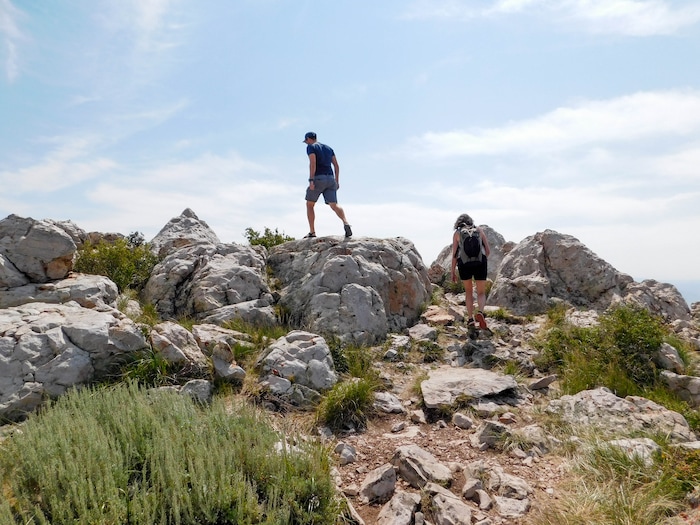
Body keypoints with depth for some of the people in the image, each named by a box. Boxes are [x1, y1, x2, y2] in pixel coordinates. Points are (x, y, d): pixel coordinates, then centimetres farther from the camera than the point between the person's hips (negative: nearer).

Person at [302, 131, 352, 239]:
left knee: (309, 204, 10)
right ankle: (345, 223, -33)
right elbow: (336, 165, 18)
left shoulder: (311, 147, 4)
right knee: (334, 206, -5)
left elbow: (312, 163, -13)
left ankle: (312, 232, 7)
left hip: (318, 178, -5)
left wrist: (311, 180, -17)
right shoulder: (328, 148, 24)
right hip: (330, 179, 5)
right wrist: (337, 181, 17)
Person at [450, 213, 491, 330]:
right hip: (480, 263, 0)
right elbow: (488, 250, 13)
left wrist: (453, 272, 12)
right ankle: (480, 312, -16)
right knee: (481, 293, 13)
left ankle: (470, 319, 13)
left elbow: (454, 254, 7)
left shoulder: (456, 233, 13)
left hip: (464, 263, 0)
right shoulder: (479, 230, 17)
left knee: (468, 291, 21)